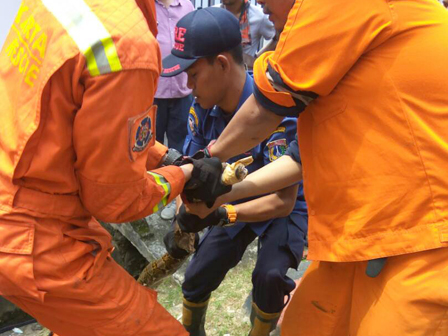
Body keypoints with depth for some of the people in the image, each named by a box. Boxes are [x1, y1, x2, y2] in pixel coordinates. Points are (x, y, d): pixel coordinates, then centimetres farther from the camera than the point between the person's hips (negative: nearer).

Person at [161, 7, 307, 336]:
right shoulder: (202, 109, -16)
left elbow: (283, 201, -32)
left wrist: (220, 214, -43)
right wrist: (184, 226, -22)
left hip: (286, 209, -5)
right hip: (238, 204, 5)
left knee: (269, 276, -28)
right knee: (196, 279, 6)